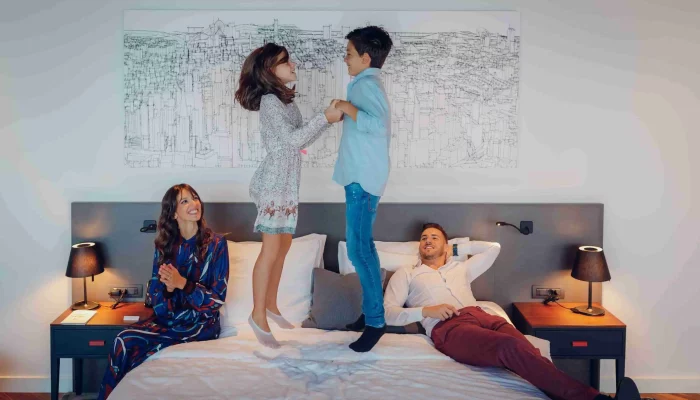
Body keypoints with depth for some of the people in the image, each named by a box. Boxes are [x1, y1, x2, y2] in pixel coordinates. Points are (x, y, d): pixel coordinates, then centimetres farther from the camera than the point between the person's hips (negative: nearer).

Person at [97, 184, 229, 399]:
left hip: (201, 322, -4)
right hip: (167, 318, 4)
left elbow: (217, 298, -11)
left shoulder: (216, 243, -9)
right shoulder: (165, 245, 4)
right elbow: (153, 294, 3)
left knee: (146, 355, -25)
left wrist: (182, 283, -23)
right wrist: (168, 286, -19)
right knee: (124, 340, -22)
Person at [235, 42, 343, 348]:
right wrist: (324, 117, -21)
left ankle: (271, 305, 26)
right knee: (270, 251, -5)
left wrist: (329, 119, 8)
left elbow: (301, 139, 15)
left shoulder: (286, 100, 15)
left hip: (288, 183, 9)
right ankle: (258, 315, 5)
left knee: (283, 246, 14)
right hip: (274, 183, -9)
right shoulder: (269, 101, -13)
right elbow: (292, 139, -23)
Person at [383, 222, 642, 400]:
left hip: (481, 315, 5)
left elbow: (493, 247, 43)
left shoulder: (460, 268, 35)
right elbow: (387, 313, 11)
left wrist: (455, 249, 39)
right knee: (511, 347, -35)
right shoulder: (405, 274, 24)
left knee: (525, 350, -31)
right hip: (448, 327, -5)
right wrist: (425, 311, -5)